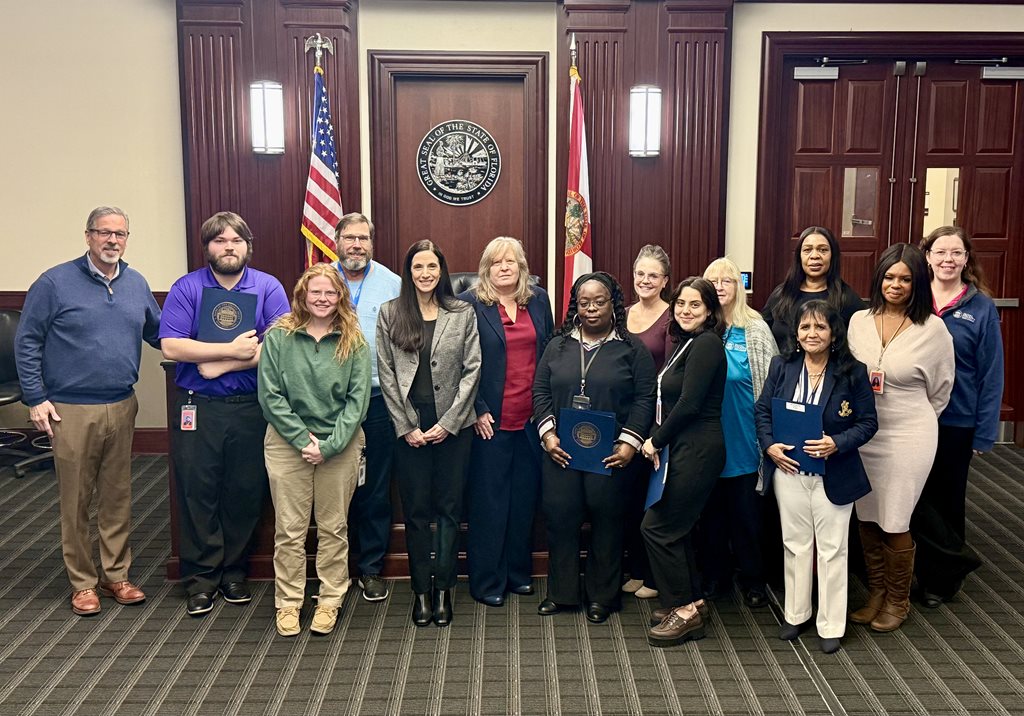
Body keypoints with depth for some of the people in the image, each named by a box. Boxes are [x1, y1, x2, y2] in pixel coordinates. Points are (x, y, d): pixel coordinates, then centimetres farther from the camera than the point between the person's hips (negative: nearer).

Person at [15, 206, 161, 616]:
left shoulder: (136, 284, 8)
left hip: (121, 408, 4)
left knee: (118, 497, 12)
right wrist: (35, 398, -8)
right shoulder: (55, 283, -5)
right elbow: (26, 342, -3)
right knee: (75, 501, 5)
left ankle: (116, 575, 24)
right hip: (71, 411, -4)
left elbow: (158, 332, 18)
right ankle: (82, 583, 18)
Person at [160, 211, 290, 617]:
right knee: (197, 494, 4)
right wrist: (233, 350, -14)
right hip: (197, 408, 0)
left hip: (251, 407, 1)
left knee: (245, 493, 8)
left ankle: (233, 574, 24)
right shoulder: (186, 289, 2)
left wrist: (219, 366, -14)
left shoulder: (268, 288, 2)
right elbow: (171, 347, -10)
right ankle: (200, 580, 16)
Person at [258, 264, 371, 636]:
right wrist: (303, 439, -11)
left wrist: (329, 445, -13)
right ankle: (288, 602, 19)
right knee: (289, 528, 6)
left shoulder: (354, 343, 0)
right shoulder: (278, 337, -1)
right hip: (288, 442, 0)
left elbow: (358, 399, -5)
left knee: (334, 528, 10)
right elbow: (270, 395, -5)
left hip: (340, 445, 1)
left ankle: (330, 602, 22)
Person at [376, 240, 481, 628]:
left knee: (449, 508, 6)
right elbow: (386, 373, 1)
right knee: (416, 510, 6)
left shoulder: (463, 313, 3)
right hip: (409, 425, 0)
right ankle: (421, 590, 17)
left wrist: (448, 422, -7)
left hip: (452, 425, 0)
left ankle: (443, 588, 17)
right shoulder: (390, 313, 3)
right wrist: (407, 426, -5)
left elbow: (472, 370, 0)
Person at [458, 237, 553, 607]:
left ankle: (519, 572, 27)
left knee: (525, 498, 12)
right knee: (488, 501, 3)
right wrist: (477, 411, -10)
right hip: (490, 421, -4)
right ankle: (487, 581, 15)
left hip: (532, 420, 4)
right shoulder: (470, 303, -5)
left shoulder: (539, 299, 9)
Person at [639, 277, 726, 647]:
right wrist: (657, 440, 2)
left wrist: (656, 441, -9)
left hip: (697, 449, -9)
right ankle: (692, 600, 26)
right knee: (676, 527, 14)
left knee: (658, 527, -5)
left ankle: (684, 611, 6)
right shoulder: (685, 344, 15)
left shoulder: (706, 345, -14)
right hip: (682, 448, 9)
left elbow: (689, 404, -19)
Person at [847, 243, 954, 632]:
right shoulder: (859, 321, 1)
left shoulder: (932, 329, -8)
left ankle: (898, 601, 25)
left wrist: (913, 421, 9)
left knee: (895, 524, 4)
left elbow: (940, 389, 2)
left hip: (907, 439, -3)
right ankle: (876, 592, 30)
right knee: (867, 518, 11)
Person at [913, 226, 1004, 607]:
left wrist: (984, 433, -8)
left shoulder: (981, 308, -5)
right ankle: (958, 560, 22)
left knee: (946, 498, 12)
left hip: (956, 421, -1)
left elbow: (991, 374, -5)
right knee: (913, 495, 1)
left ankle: (941, 578, 29)